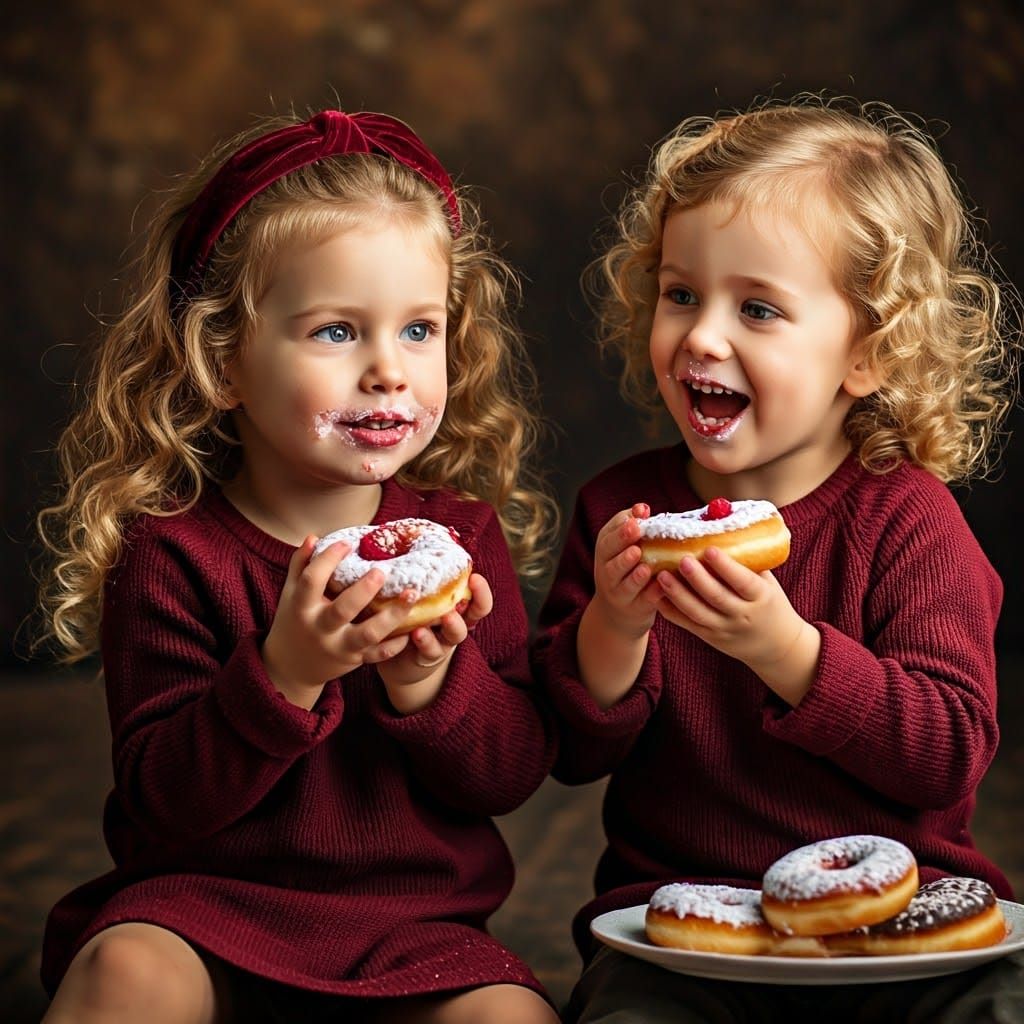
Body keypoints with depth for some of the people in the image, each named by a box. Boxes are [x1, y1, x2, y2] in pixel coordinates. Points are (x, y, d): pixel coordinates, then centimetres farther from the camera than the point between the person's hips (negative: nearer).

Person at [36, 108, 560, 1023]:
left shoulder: (463, 532, 3)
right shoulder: (170, 549, -6)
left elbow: (517, 771, 1)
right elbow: (160, 805, -11)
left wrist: (429, 680, -19)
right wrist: (283, 675, -26)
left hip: (416, 928, 3)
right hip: (202, 907, -3)